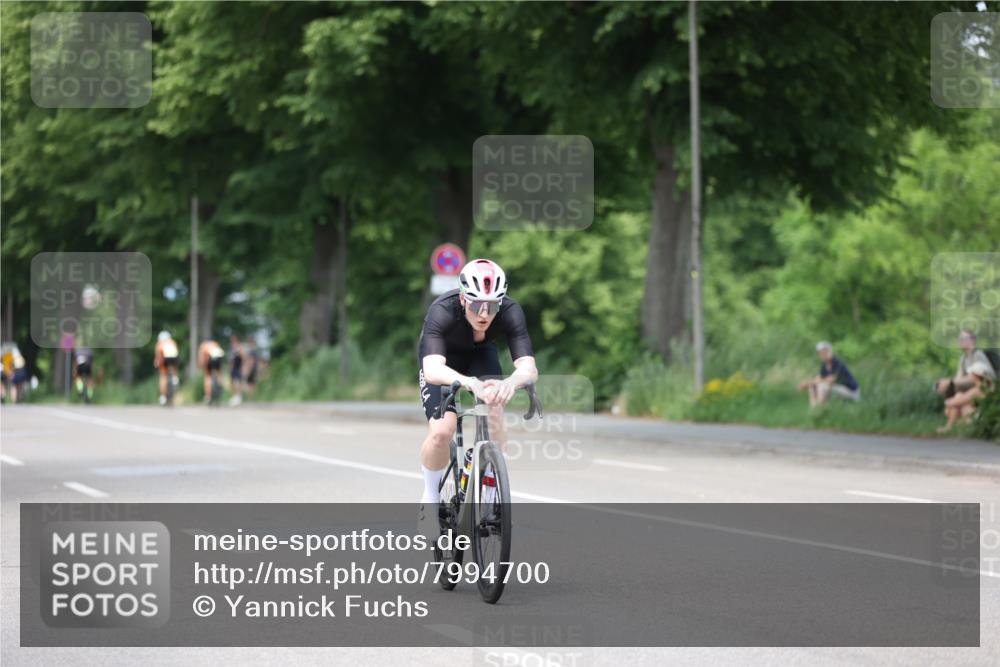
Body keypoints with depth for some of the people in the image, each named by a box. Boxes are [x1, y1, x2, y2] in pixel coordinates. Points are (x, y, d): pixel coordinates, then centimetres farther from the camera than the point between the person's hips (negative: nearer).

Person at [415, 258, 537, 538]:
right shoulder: (442, 311, -39)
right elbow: (432, 369, -53)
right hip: (443, 360, -2)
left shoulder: (510, 312, -33)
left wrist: (511, 382, -66)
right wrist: (471, 384, -71)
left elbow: (528, 367, -42)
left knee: (493, 416, -26)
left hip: (481, 355, 2)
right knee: (442, 431, -23)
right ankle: (430, 499, 3)